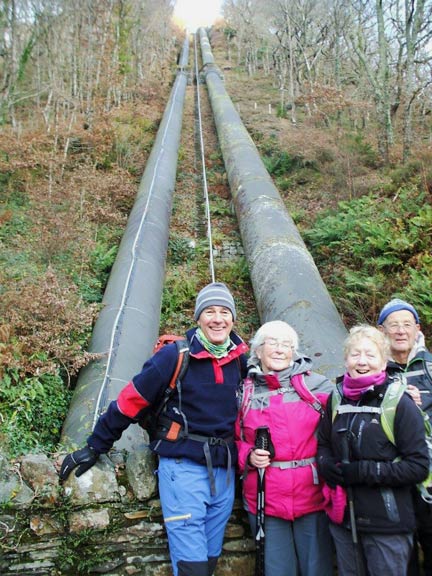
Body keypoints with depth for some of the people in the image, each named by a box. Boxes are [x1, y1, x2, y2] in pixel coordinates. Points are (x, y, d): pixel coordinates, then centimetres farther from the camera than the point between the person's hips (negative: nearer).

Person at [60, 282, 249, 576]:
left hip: (224, 469, 5)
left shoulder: (242, 358, 1)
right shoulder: (176, 355, -11)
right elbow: (130, 401, -7)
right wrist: (95, 447, -2)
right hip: (184, 466, -4)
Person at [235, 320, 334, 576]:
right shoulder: (245, 392, 5)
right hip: (266, 498, 1)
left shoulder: (317, 385, 0)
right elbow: (235, 439, 12)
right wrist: (248, 457, -5)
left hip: (312, 495, -1)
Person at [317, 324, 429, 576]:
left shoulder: (398, 402, -13)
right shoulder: (337, 398, 2)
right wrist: (327, 465, -7)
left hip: (387, 526, -4)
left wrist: (365, 472, -20)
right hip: (344, 520, 5)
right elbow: (323, 444, 14)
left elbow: (419, 466, -13)